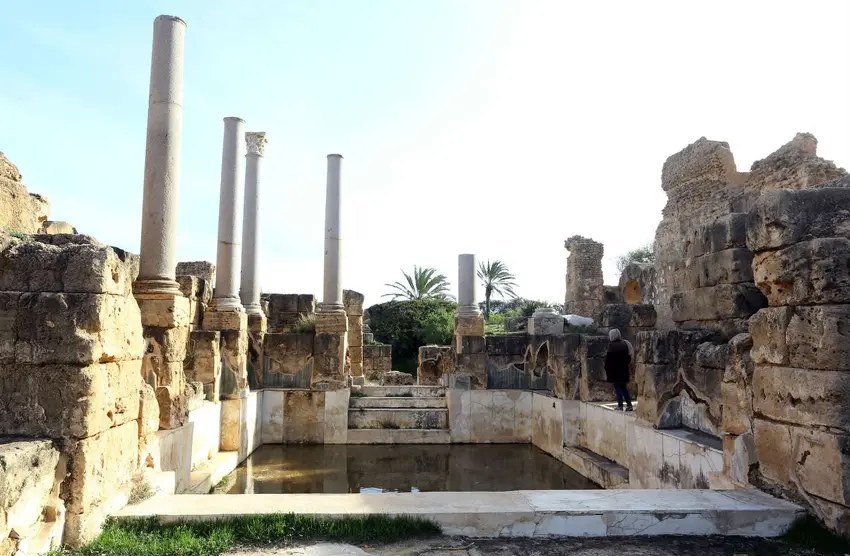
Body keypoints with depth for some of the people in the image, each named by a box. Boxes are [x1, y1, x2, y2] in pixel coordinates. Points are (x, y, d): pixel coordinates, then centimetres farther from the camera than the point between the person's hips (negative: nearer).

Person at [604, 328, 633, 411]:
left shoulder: (611, 345, -14)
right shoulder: (624, 344, 3)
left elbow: (608, 359, -12)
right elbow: (629, 357, 8)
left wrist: (606, 369, -3)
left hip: (614, 370, -6)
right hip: (624, 369, 6)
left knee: (617, 387, 2)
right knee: (624, 387, 15)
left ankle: (620, 405, 3)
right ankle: (629, 405, 12)